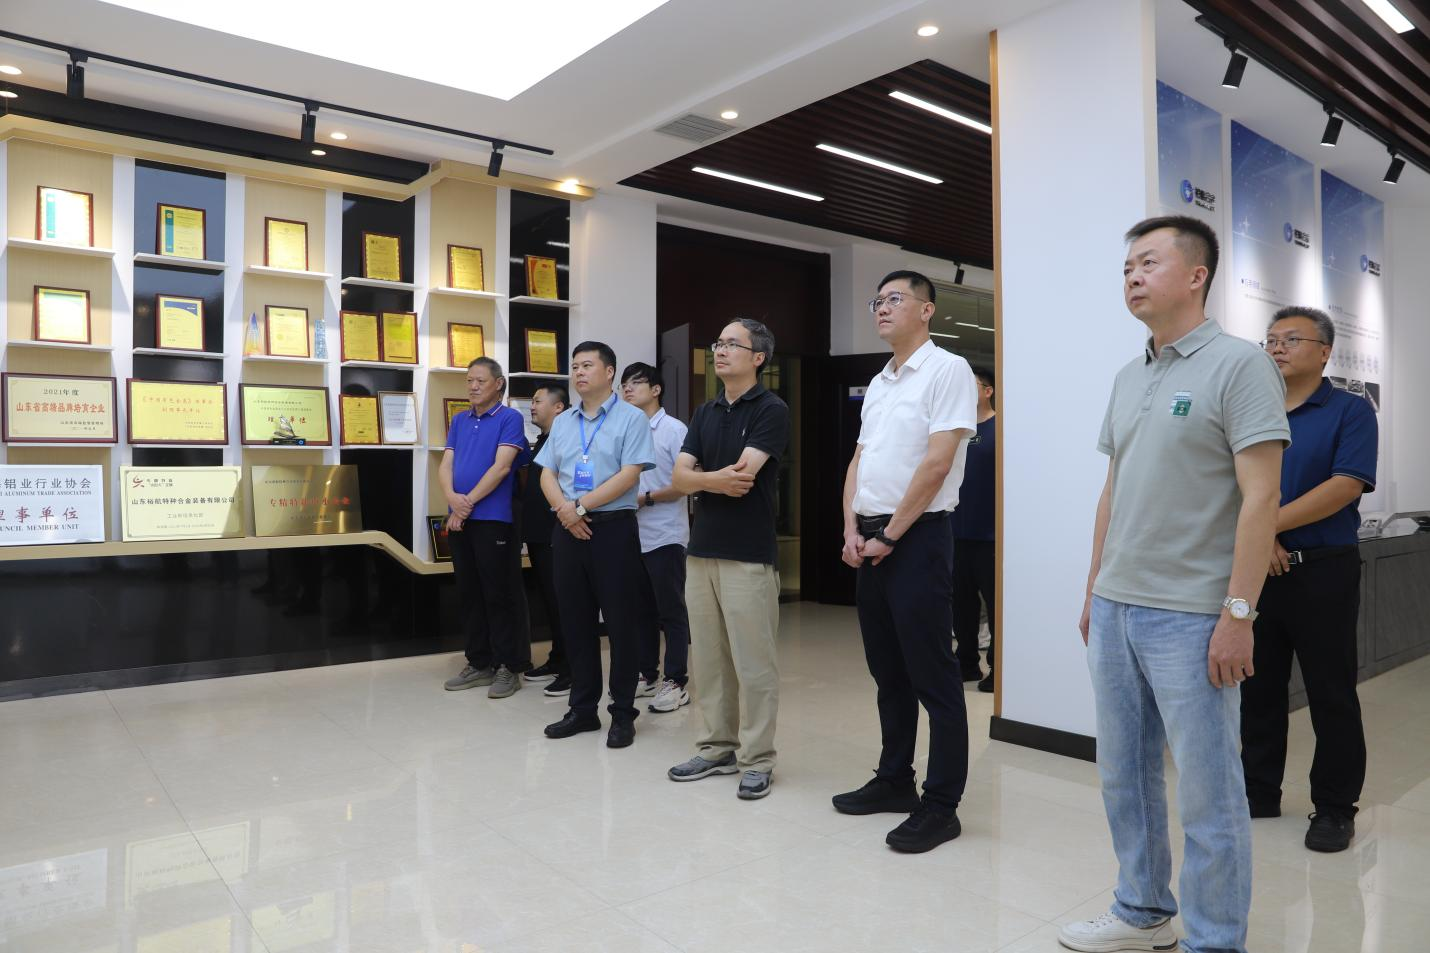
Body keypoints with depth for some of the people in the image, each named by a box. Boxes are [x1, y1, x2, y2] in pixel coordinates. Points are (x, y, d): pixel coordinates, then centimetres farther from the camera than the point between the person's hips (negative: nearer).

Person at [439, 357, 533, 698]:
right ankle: (479, 663, 22)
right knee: (470, 594, 12)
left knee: (500, 595, -2)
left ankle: (510, 667, 7)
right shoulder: (459, 421, 15)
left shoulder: (510, 418, -4)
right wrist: (452, 498, -13)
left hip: (493, 519, -6)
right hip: (459, 520, 7)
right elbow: (445, 466, 6)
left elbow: (501, 467, -14)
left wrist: (468, 502, -14)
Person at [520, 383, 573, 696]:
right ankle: (556, 661, 25)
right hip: (538, 534, 9)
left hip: (555, 536, -9)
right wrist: (528, 527, 19)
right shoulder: (542, 442, 17)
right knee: (548, 600, 15)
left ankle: (570, 669, 2)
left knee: (560, 601, -5)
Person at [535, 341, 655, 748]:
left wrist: (581, 507, -13)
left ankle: (623, 714, 11)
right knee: (575, 621, 10)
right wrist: (563, 508, -9)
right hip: (567, 531, 6)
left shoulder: (631, 419, -3)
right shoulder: (562, 422, 14)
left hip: (613, 529, -5)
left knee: (620, 622, 0)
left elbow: (629, 475, -13)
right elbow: (547, 474, 10)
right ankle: (583, 709, 22)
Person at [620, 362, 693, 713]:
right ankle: (647, 675, 25)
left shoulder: (674, 429, -5)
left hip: (664, 535, -6)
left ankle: (676, 682, 8)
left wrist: (645, 498, -14)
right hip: (632, 535, 6)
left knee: (671, 611, 1)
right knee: (643, 609, 13)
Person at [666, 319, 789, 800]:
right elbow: (680, 476, 5)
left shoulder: (771, 410, -6)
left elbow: (742, 474, -18)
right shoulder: (706, 412, 14)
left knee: (753, 663, 0)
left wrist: (701, 478, 0)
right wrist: (717, 479, -14)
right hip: (701, 550, 7)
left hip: (748, 556, -7)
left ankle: (756, 760, 12)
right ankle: (716, 748, 25)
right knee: (707, 658, 12)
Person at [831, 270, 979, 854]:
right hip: (869, 542, 8)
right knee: (888, 672, 15)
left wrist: (889, 537, -13)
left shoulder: (947, 370, -8)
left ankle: (940, 805, 10)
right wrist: (852, 530, 2)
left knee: (932, 676, -1)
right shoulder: (878, 383, 17)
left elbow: (936, 464, -16)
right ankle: (894, 780, 28)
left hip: (917, 538, -8)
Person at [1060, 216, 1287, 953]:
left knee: (1207, 794, 4)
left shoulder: (1238, 364, -8)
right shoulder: (1128, 378, 13)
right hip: (1115, 610, 7)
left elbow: (1260, 497, -14)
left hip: (1189, 616, -7)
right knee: (1124, 776, 17)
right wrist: (1093, 590, 15)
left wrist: (1238, 614, -17)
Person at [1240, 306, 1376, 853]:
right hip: (1254, 571, 4)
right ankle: (1259, 793, 24)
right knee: (1257, 689, 11)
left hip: (1322, 572, -4)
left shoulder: (1350, 412, -2)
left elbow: (1346, 487, -15)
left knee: (1331, 695, 5)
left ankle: (1335, 808, 19)